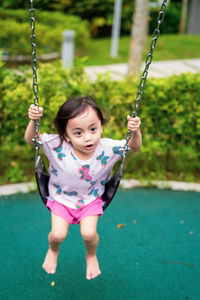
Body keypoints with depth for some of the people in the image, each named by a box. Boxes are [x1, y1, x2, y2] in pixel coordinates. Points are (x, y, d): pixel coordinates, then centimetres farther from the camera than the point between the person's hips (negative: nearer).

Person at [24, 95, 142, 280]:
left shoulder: (107, 148, -22)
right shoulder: (57, 146, -26)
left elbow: (135, 147, -10)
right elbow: (30, 139, -13)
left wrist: (135, 132, -32)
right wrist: (33, 121, -34)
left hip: (91, 199, 0)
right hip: (61, 198, 0)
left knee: (89, 234, -16)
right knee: (58, 234, -10)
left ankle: (91, 255, 24)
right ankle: (53, 250, 32)